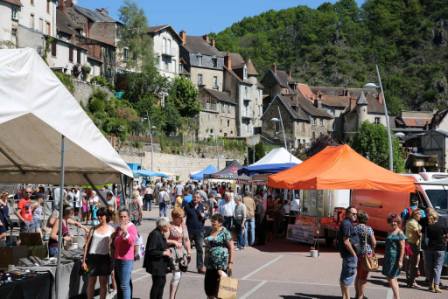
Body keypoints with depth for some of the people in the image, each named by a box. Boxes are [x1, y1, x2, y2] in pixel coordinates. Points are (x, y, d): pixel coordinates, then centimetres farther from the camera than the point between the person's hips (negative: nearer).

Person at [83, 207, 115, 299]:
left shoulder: (111, 229, 4)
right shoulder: (94, 229, 7)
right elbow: (87, 244, 7)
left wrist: (113, 260, -3)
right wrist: (84, 260, 2)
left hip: (105, 258, -1)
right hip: (93, 257, 1)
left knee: (103, 283, 4)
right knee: (91, 282, 5)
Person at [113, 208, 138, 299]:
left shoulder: (131, 227, -11)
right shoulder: (118, 228, 15)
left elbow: (132, 241, -30)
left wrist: (125, 232, -47)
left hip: (126, 260, -9)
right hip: (117, 259, 9)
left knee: (124, 285, -12)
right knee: (119, 285, 17)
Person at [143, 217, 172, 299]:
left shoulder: (161, 234, 8)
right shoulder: (155, 234, -22)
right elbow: (151, 251, -24)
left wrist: (167, 250, 4)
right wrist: (163, 253, -20)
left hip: (161, 264, 10)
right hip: (156, 264, -10)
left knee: (162, 281, 18)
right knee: (157, 284, -2)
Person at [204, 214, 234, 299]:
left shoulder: (224, 232, -8)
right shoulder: (210, 232, 13)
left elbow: (231, 247, -9)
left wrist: (231, 262, -13)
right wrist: (206, 261, 19)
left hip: (221, 263, -7)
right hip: (211, 263, 7)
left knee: (219, 284, -5)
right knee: (209, 283, 9)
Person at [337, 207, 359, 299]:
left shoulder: (348, 223, 16)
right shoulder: (347, 224, -16)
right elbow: (346, 242, -22)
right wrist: (354, 253, -17)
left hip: (347, 254, 11)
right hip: (349, 254, -11)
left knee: (344, 276, 15)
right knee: (349, 275, -6)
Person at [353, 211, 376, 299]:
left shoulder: (354, 228, -2)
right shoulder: (369, 229, -8)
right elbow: (374, 242, -10)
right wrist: (371, 250, 10)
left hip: (356, 253, 3)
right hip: (366, 253, -3)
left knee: (358, 275, 19)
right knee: (363, 276, 5)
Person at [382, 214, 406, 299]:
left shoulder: (399, 233, -11)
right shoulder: (390, 232, 13)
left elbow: (402, 248, -15)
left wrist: (400, 260, -19)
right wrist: (385, 258, 19)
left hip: (395, 258, -9)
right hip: (388, 257, 9)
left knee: (391, 279, -9)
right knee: (393, 279, 14)